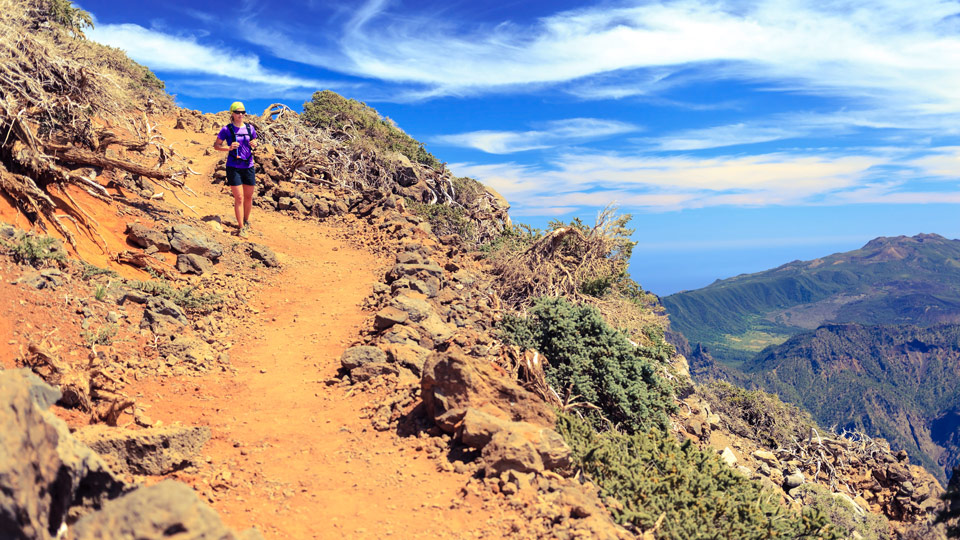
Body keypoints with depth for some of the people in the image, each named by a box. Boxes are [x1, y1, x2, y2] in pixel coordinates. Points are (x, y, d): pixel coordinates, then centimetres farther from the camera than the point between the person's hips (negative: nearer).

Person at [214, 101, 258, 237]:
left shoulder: (250, 128, 6)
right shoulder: (227, 129, -4)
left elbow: (254, 144, 18)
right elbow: (216, 145, 0)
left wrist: (254, 145, -6)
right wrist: (229, 148, -18)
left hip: (248, 166, 4)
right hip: (233, 167, -4)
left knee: (249, 197, 11)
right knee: (239, 198, -7)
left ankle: (246, 221, 32)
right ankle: (241, 227, -2)